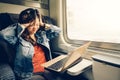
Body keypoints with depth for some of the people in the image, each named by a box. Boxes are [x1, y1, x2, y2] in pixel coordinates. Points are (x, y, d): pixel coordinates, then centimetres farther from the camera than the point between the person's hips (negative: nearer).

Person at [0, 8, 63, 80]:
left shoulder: (42, 34, 9)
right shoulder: (18, 38, -7)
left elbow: (57, 30, 13)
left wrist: (43, 25, 2)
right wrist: (22, 26, -15)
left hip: (47, 69, 5)